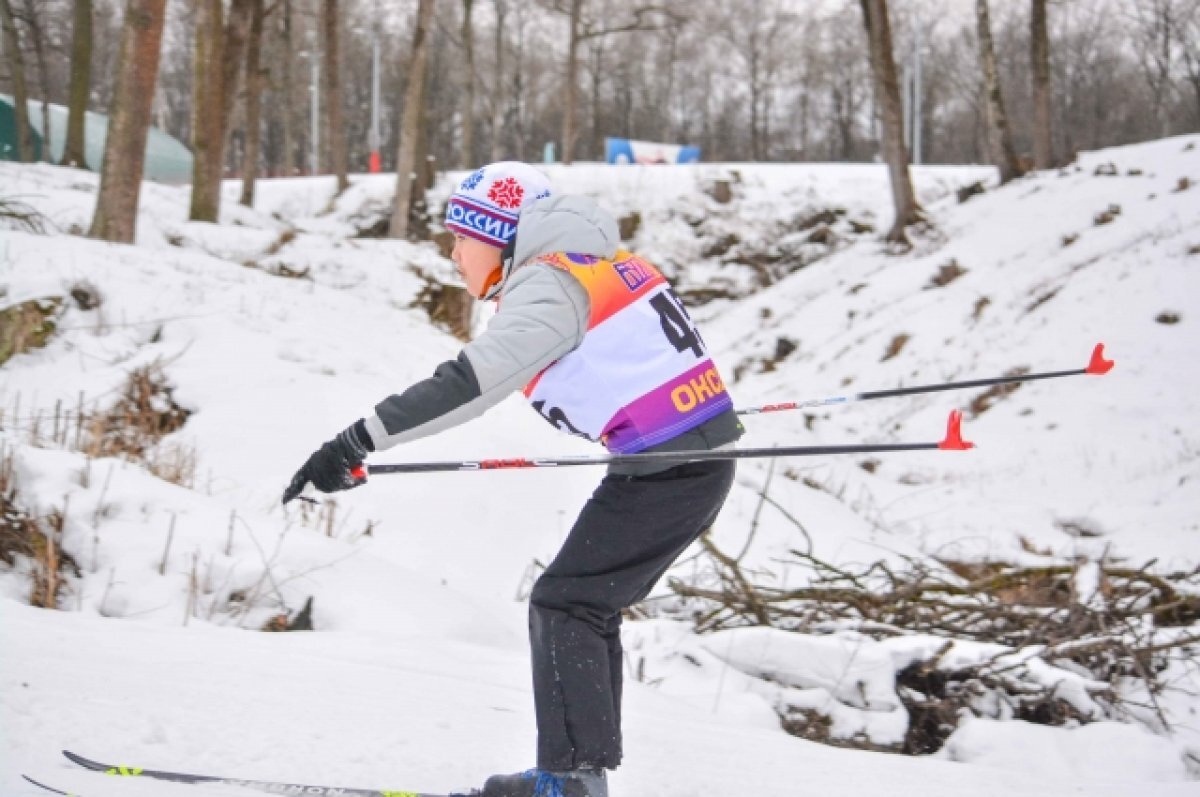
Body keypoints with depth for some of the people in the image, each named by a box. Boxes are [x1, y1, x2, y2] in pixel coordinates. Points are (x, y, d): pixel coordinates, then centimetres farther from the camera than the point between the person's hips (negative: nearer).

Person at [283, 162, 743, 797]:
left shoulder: (550, 287, -14)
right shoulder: (598, 263, 14)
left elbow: (466, 385, -27)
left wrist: (357, 442, -31)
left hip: (669, 467, -9)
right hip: (700, 458, 9)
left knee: (562, 605, -4)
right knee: (586, 606, 14)